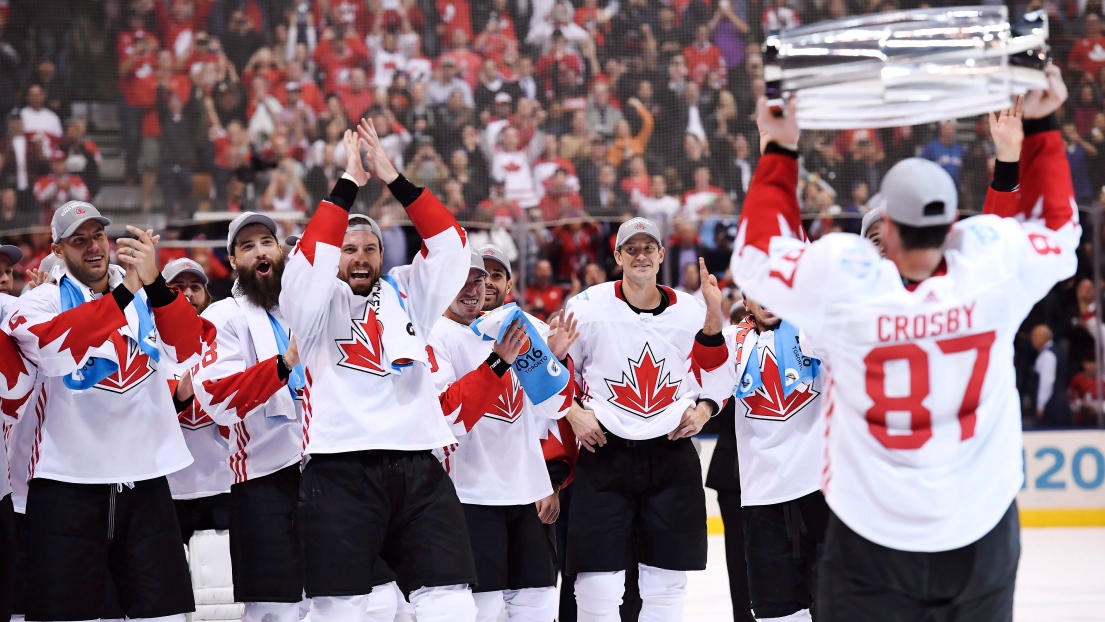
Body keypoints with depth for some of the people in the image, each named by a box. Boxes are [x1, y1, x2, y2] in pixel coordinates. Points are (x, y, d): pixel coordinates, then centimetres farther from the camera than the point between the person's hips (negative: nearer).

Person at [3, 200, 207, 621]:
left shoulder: (148, 297, 8)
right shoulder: (41, 301, 1)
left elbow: (187, 351, -10)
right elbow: (54, 348, -21)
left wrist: (154, 285, -28)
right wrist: (123, 295, -31)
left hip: (145, 481, 3)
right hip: (68, 484, -3)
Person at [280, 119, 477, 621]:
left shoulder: (406, 294, 16)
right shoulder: (317, 304, 8)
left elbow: (450, 245, 5)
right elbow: (314, 255, -11)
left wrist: (393, 178, -3)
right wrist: (348, 182, -12)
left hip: (417, 467, 3)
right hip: (340, 472, -3)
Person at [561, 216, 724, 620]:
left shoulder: (693, 313, 4)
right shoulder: (588, 307, -4)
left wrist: (703, 410, 1)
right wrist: (573, 413, -7)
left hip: (672, 454, 2)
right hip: (605, 451, -2)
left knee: (666, 585, 6)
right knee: (599, 583, -6)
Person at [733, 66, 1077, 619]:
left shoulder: (839, 278, -20)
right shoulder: (995, 261, -15)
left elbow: (758, 254, 0)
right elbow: (1056, 229, 8)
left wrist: (779, 151, 5)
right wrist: (1040, 127, 14)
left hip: (870, 535, -2)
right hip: (980, 529, 2)